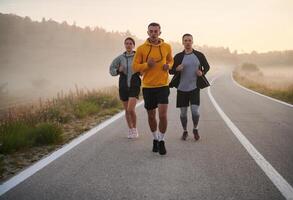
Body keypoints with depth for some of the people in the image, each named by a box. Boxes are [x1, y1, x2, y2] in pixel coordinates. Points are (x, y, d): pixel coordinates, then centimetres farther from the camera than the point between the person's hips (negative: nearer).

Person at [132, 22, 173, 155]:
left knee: (163, 115, -11)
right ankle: (155, 139, 34)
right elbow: (135, 67, -1)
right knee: (151, 115, 12)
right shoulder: (141, 48, -2)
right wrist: (147, 64, -18)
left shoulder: (167, 47, 2)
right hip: (147, 86, 1)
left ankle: (161, 141, 9)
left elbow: (171, 61, 20)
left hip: (163, 85, 0)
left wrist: (168, 66, -3)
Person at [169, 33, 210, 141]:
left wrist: (202, 72, -5)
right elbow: (170, 71, 5)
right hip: (182, 88, 1)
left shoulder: (199, 55, 1)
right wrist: (177, 69, -16)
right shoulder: (178, 56, 1)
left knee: (195, 110, -10)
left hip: (194, 87, -1)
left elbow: (207, 66, 16)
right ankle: (185, 131, 26)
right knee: (183, 112, 6)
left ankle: (195, 129, 16)